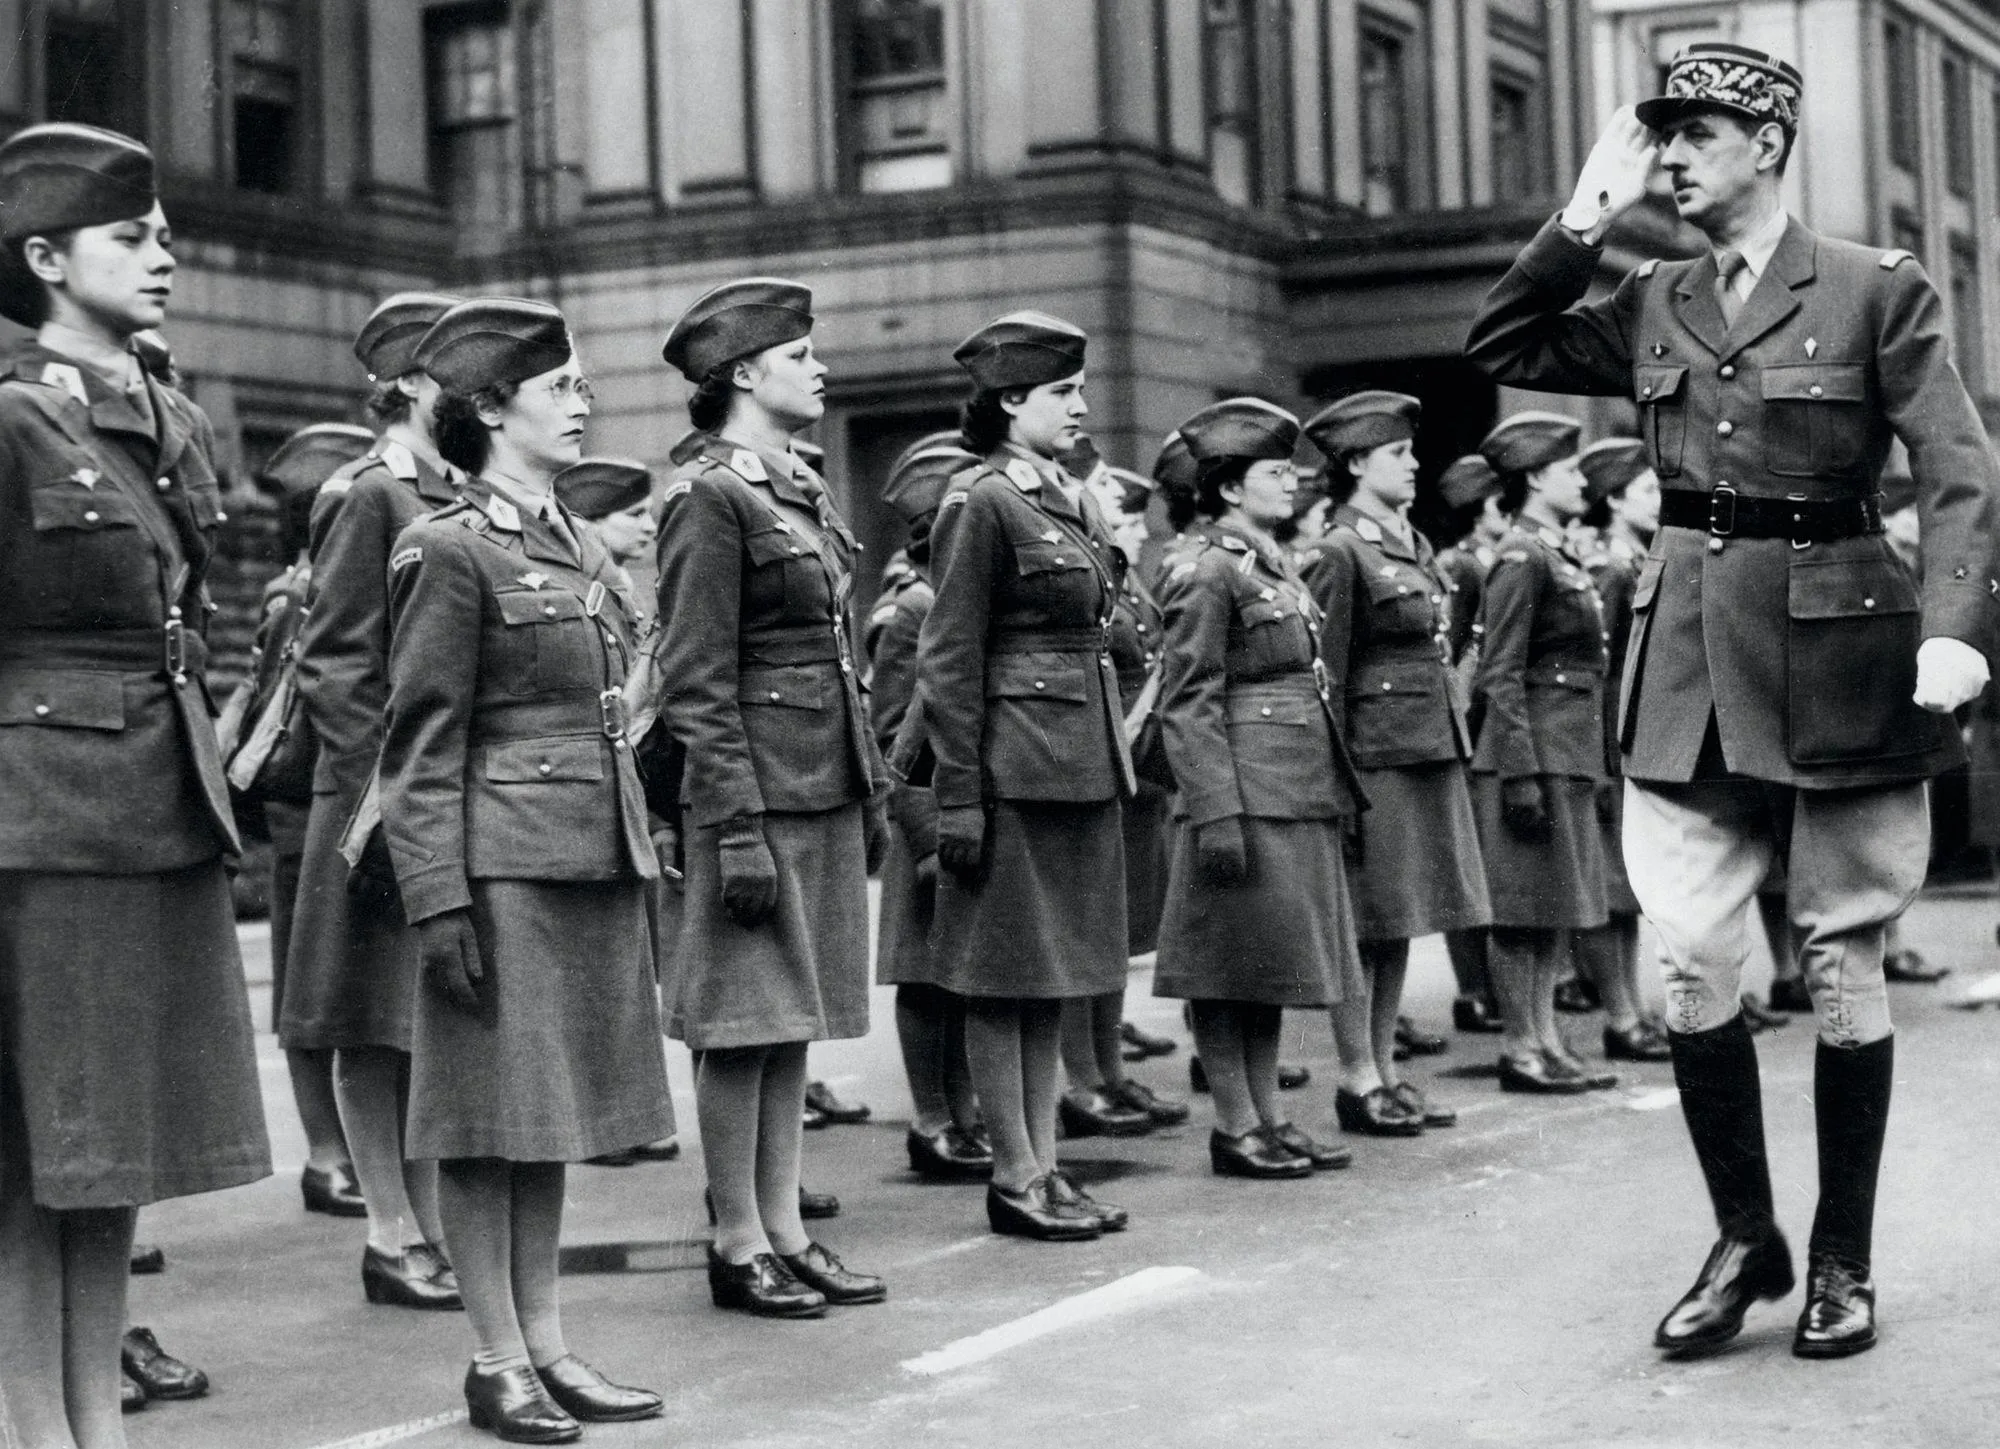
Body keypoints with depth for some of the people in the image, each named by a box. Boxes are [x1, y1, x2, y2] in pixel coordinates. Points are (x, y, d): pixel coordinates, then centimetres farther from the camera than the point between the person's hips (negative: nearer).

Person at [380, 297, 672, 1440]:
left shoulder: (580, 546, 14)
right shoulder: (454, 550, -9)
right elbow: (423, 749, -11)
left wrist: (639, 867, 17)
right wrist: (440, 900, -16)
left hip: (596, 862, 8)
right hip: (505, 866, -8)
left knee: (556, 1109, 12)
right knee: (492, 1114, 1)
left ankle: (548, 1344, 20)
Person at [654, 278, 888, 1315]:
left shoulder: (804, 490, 15)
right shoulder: (710, 498, -11)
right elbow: (696, 684, -15)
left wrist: (873, 791, 17)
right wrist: (737, 827, -18)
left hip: (828, 788, 8)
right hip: (758, 788, -8)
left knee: (796, 1017, 11)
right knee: (746, 1020, -1)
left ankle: (785, 1229, 18)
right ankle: (738, 1244, 8)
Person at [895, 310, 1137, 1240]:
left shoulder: (1075, 503, 14)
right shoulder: (980, 505, -10)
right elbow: (951, 660, -12)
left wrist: (1114, 761, 15)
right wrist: (958, 796, -16)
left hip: (1085, 766, 8)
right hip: (1015, 767, -8)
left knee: (1055, 978, 11)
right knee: (1006, 976, 0)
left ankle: (1045, 1165, 17)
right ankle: (1015, 1179, 6)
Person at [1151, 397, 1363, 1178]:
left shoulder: (1274, 563, 16)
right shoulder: (1207, 570, -11)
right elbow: (1188, 702, -15)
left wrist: (1337, 788, 19)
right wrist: (1217, 811, -21)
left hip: (1300, 793, 9)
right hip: (1247, 790, -9)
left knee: (1275, 961, 12)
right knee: (1233, 967, -2)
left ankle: (1268, 1119, 19)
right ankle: (1235, 1128, 5)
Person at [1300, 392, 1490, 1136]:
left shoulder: (1414, 545, 15)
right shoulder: (1340, 554, -10)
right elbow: (1326, 678, -12)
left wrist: (1457, 746, 17)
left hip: (1432, 754, 8)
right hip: (1376, 758, -8)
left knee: (1400, 924, 12)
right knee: (1365, 926, -1)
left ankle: (1385, 1072, 18)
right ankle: (1357, 1081, 5)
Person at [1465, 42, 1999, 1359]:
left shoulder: (1877, 291, -4)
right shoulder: (1652, 305, 10)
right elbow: (1502, 351, 10)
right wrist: (1584, 222, 1)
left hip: (1837, 661, -4)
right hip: (1692, 661, 4)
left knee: (1843, 965, 5)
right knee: (1694, 967, 0)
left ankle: (1844, 1261, 18)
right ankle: (1746, 1239, 17)